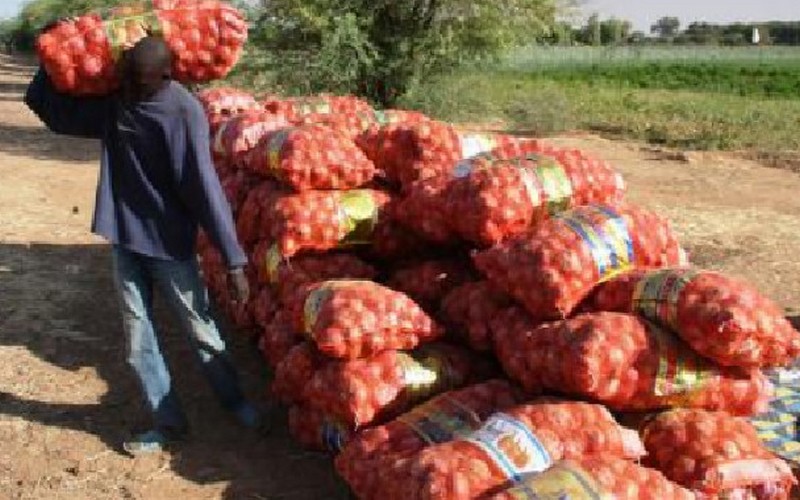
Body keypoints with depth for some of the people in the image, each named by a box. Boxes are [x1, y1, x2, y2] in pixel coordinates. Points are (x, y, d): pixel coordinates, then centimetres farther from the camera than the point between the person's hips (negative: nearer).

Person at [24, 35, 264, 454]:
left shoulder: (184, 112, -20)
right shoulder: (111, 100, -2)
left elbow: (205, 187, -22)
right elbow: (56, 112, 15)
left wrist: (233, 260, -22)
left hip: (170, 244, -5)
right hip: (124, 240, 5)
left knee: (201, 331, 8)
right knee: (138, 338, 9)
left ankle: (235, 402, 30)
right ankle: (169, 422, 24)